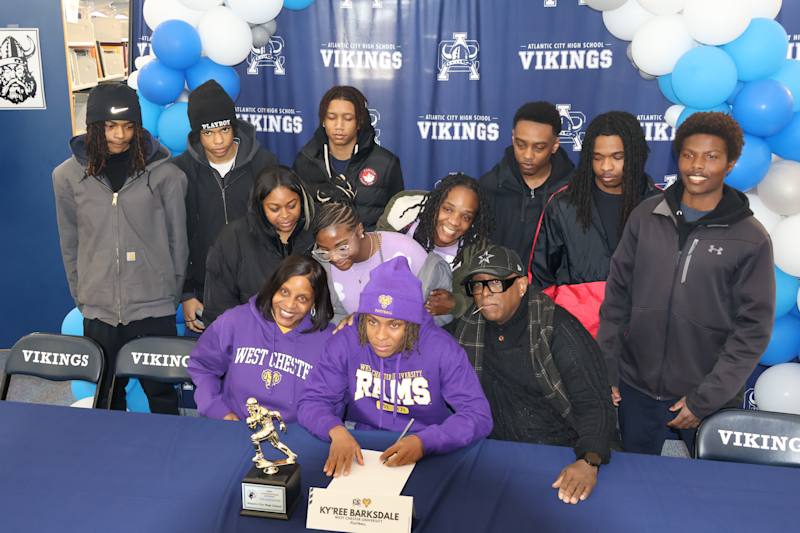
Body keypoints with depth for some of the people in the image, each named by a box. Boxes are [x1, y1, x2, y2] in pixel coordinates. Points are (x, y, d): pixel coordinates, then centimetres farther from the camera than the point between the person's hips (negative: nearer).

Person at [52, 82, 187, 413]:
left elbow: (178, 241, 1)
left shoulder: (165, 174, -6)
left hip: (154, 309, -2)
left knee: (161, 395, 9)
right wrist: (82, 297, 10)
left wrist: (174, 294, 5)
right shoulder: (68, 176, 1)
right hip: (99, 312, 2)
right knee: (108, 398, 16)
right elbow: (70, 245, 9)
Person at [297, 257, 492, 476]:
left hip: (428, 458, 1)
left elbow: (478, 415, -13)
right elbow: (312, 402, -4)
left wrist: (424, 441, -29)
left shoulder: (442, 349, -11)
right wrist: (337, 431, -26)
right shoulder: (345, 343, -6)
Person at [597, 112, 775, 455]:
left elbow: (753, 330, -8)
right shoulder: (646, 216, -1)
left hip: (711, 400, -2)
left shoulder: (751, 239, -8)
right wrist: (606, 371, 1)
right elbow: (616, 297, 3)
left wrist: (705, 399, -12)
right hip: (637, 391, 2)